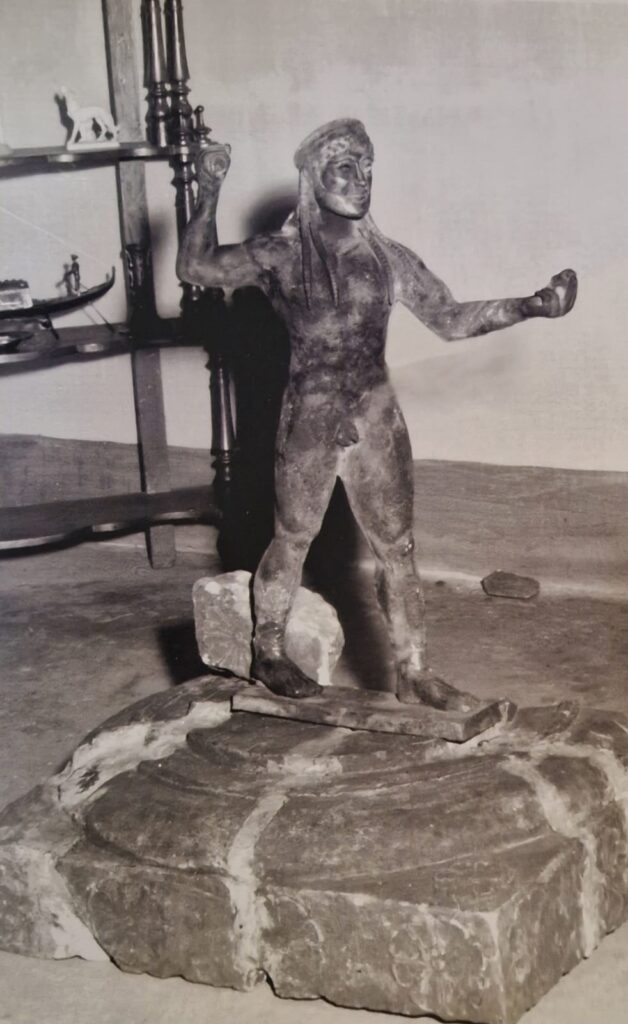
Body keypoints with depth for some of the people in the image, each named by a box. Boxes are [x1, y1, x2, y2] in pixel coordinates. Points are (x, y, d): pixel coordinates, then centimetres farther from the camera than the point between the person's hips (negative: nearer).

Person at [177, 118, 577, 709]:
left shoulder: (388, 258, 3)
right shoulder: (282, 256, -5)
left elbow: (450, 319, 4)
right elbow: (195, 268, -10)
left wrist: (531, 306, -5)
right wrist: (210, 194, -20)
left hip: (376, 417, 3)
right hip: (309, 417, -3)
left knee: (397, 548, 5)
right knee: (292, 538, 9)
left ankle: (413, 675, 13)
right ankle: (267, 654, 28)